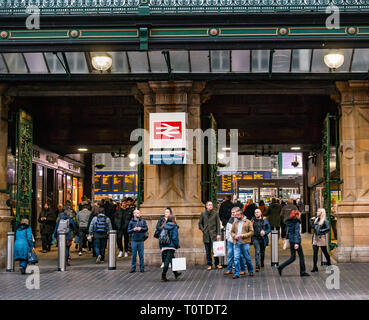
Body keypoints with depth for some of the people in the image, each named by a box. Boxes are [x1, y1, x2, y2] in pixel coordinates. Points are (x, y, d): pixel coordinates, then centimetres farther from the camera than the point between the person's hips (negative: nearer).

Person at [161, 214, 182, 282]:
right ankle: (163, 276, -11)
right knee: (167, 261, -6)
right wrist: (178, 246, -6)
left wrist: (162, 247, 12)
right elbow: (174, 238, -14)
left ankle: (175, 273, 34)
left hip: (164, 246, 6)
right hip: (171, 246, -6)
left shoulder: (164, 226, 9)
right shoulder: (174, 227, -8)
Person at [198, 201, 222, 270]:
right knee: (208, 251, 6)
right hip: (206, 235, 1)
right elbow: (200, 223, 13)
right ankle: (209, 264, 15)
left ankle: (217, 264, 9)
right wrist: (203, 230, 0)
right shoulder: (203, 213, 4)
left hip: (214, 234, -1)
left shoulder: (215, 213, 1)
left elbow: (218, 224, 2)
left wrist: (218, 234, -4)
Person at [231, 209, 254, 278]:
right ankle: (237, 273, -1)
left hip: (245, 243, -3)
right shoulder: (235, 222, 13)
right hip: (237, 243, 3)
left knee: (247, 258, 6)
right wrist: (234, 236, -4)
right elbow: (232, 232, 18)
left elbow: (251, 232, -3)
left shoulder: (248, 222, 2)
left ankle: (251, 271, 27)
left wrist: (243, 235, -15)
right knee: (236, 258, -5)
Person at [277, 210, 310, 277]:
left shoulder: (288, 222, 11)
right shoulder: (296, 222, -11)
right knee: (301, 256, 4)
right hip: (296, 241, -7)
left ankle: (281, 267, -1)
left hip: (291, 241, 7)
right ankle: (302, 272, 8)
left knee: (293, 257, 10)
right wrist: (296, 243, -23)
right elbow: (296, 232, -18)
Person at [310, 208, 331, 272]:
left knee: (325, 252, 4)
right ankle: (315, 267, 1)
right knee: (315, 252, 0)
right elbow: (312, 226, 15)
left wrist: (321, 231, -20)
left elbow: (328, 228, -15)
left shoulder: (324, 221, -8)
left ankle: (329, 264, 21)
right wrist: (311, 220, 10)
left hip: (321, 238, -6)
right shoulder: (316, 219, 14)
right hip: (315, 238, 7)